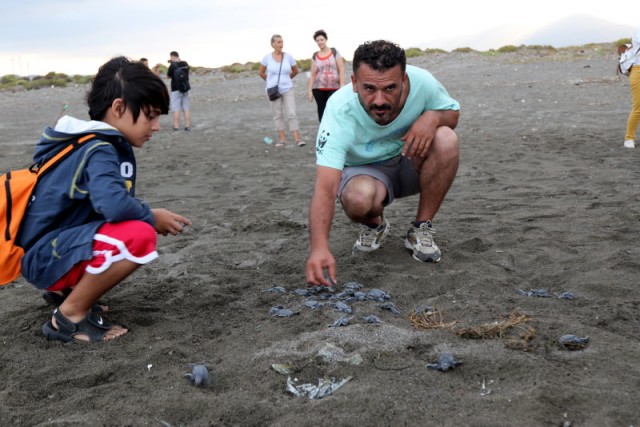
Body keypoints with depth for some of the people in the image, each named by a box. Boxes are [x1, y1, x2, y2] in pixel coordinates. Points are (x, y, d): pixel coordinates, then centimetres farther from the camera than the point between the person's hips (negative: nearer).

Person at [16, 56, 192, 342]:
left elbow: (108, 205, 14)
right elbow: (114, 204, -38)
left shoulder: (104, 144, 9)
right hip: (46, 256, -10)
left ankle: (65, 290, 15)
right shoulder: (99, 150, -20)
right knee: (139, 236, -29)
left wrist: (151, 218, -2)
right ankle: (69, 316, -11)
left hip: (58, 243, 10)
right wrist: (151, 218, -18)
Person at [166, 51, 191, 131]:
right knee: (186, 108, 7)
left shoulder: (173, 65, -12)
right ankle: (187, 126, 6)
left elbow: (168, 76, -1)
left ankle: (176, 126, -3)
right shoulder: (185, 64, 5)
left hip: (176, 89, -5)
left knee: (176, 109, -2)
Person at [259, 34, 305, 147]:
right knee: (278, 115, 6)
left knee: (292, 114, -6)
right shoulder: (267, 57, -3)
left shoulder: (288, 56, -1)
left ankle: (297, 139, -8)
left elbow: (296, 71, 13)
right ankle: (282, 139, 13)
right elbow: (261, 72, 10)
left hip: (287, 89, 0)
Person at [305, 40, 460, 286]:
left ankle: (421, 230, -11)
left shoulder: (421, 81, -24)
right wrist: (319, 246, -57)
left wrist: (432, 116, -29)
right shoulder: (340, 110, -33)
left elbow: (453, 112, -3)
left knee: (446, 139, -29)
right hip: (365, 171, -3)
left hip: (410, 163, 3)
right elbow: (325, 188, -41)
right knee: (358, 199, -38)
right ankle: (375, 226, 2)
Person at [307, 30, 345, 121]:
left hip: (333, 88, -3)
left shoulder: (334, 52, 3)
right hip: (318, 89, 3)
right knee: (321, 111, 4)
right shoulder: (315, 56, 10)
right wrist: (310, 90, 3)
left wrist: (342, 86, -9)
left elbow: (341, 70, -1)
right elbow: (312, 74, 9)